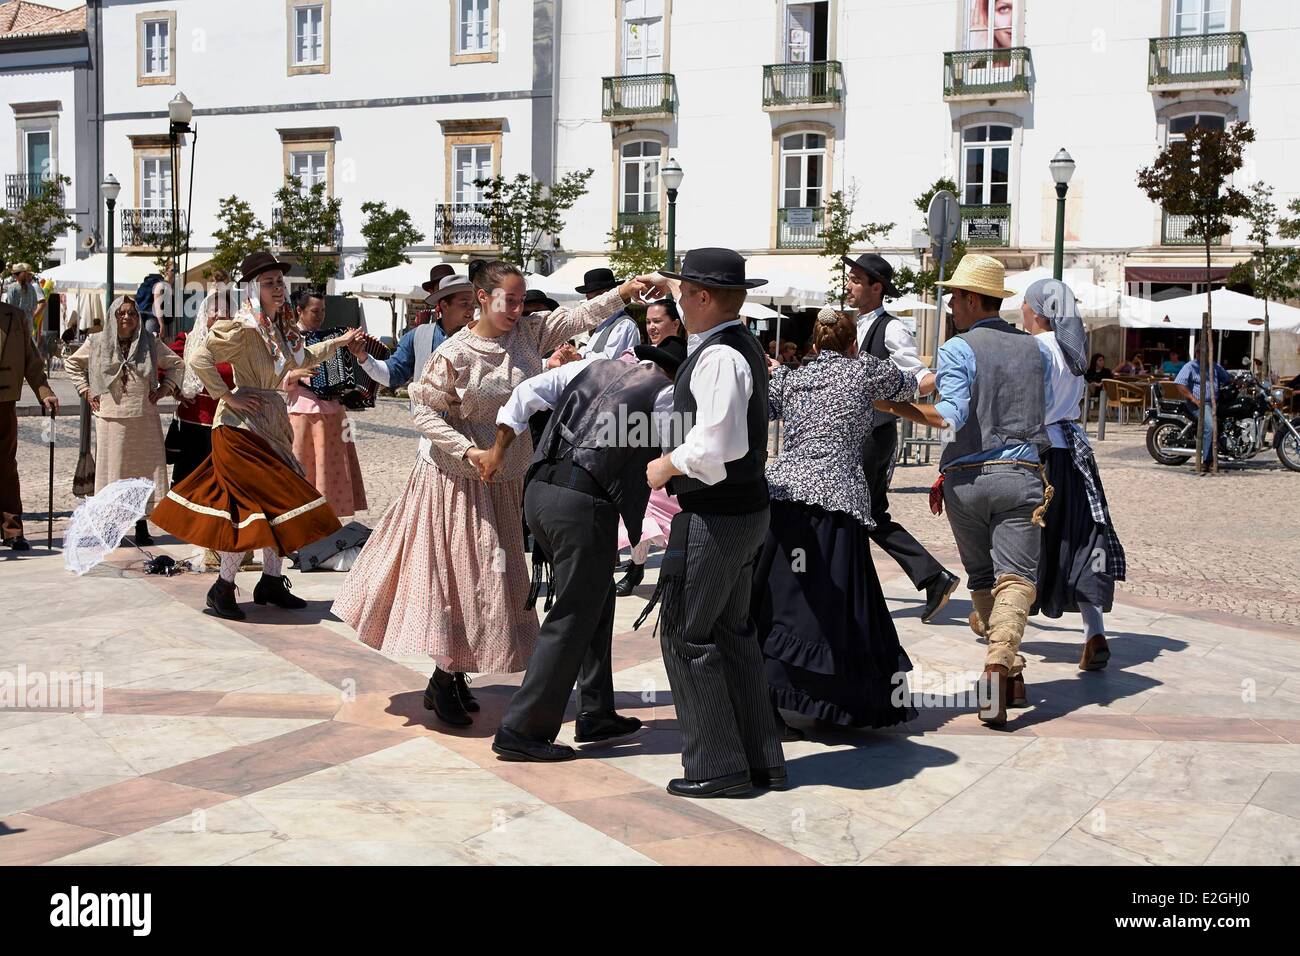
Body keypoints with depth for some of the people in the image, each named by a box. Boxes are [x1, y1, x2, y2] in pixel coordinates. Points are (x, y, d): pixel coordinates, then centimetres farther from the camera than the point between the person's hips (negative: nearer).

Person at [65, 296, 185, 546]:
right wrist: (86, 391, 10)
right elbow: (73, 364, 20)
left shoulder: (150, 342, 7)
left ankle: (142, 528, 8)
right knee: (112, 469, 0)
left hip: (144, 417, 1)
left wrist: (165, 388, 5)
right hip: (110, 419, -1)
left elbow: (176, 364, 18)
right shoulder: (97, 343, 6)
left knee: (144, 469, 1)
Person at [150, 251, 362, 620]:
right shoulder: (243, 328, -17)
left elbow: (303, 359, 29)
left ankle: (271, 582, 22)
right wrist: (229, 397, -20)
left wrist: (338, 342, 25)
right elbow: (198, 360, -23)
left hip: (272, 423, 9)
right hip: (241, 424, -9)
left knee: (278, 501, 11)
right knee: (251, 505, -8)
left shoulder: (280, 327, 10)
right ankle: (223, 588, 3)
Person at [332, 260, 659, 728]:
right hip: (457, 479, -6)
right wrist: (469, 451, -22)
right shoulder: (454, 355, -16)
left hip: (505, 479, 6)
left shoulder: (528, 332, -2)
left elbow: (580, 316, -5)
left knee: (490, 572, 12)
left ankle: (451, 675, 26)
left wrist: (624, 291, -20)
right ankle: (443, 681, 13)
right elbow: (425, 411, -13)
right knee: (457, 571, -1)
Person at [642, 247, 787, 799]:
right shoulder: (746, 349, 13)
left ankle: (717, 768, 7)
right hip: (747, 508, 10)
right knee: (732, 633, 17)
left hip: (714, 516, -10)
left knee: (686, 634, 0)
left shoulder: (718, 356, -19)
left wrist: (669, 466, -12)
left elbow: (717, 445, -27)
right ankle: (762, 760, 24)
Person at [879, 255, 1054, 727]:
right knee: (1015, 576, -6)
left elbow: (953, 418, -17)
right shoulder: (1036, 350, 13)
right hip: (1022, 475, 2)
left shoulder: (957, 350, -4)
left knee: (981, 578, 14)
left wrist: (895, 406, -9)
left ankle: (1009, 671, 16)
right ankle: (1000, 662, -28)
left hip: (968, 478, -2)